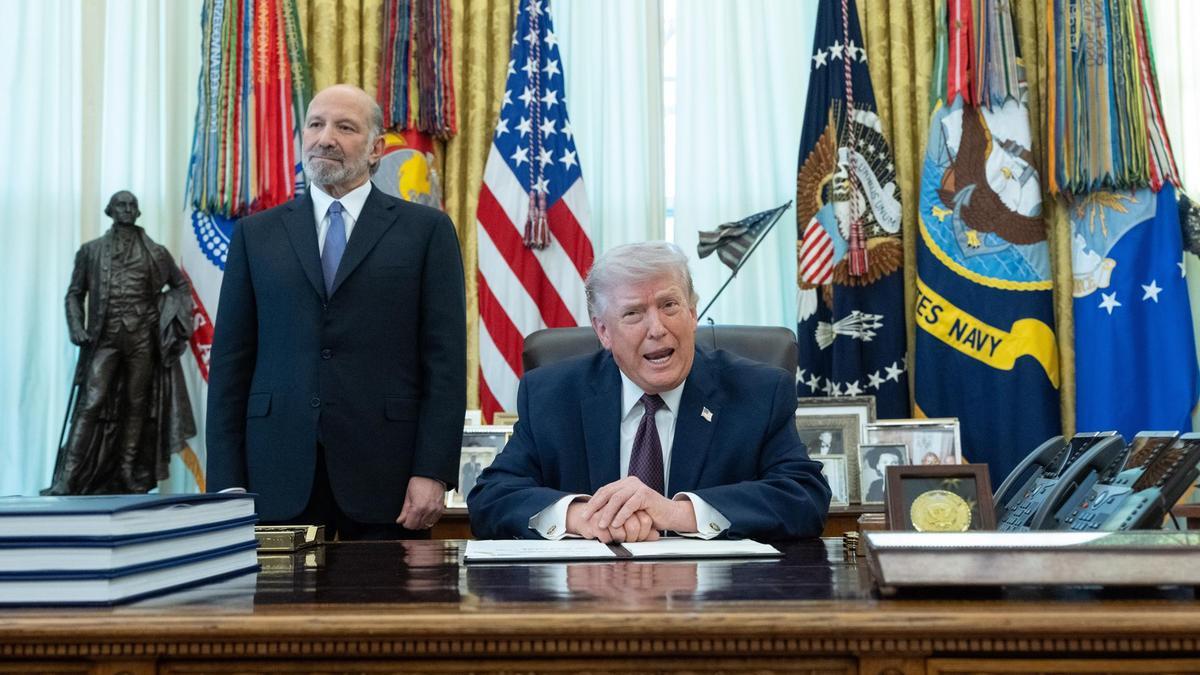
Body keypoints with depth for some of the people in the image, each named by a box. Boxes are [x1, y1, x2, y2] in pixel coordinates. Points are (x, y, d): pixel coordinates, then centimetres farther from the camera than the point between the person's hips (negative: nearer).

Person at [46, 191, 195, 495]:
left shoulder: (155, 253, 9)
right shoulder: (91, 251, 8)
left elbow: (181, 286, 19)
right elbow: (75, 293, 9)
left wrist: (170, 314, 3)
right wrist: (76, 326, -6)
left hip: (142, 338, 2)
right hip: (105, 337, -1)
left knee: (137, 405, 4)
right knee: (91, 404, -11)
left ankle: (129, 475, 12)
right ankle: (67, 479, -11)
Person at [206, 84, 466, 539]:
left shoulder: (426, 229, 5)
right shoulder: (256, 234, 12)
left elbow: (445, 360, 0)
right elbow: (231, 361, 9)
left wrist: (433, 472, -8)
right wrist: (227, 482, 2)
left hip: (385, 474, -2)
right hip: (279, 475, 2)